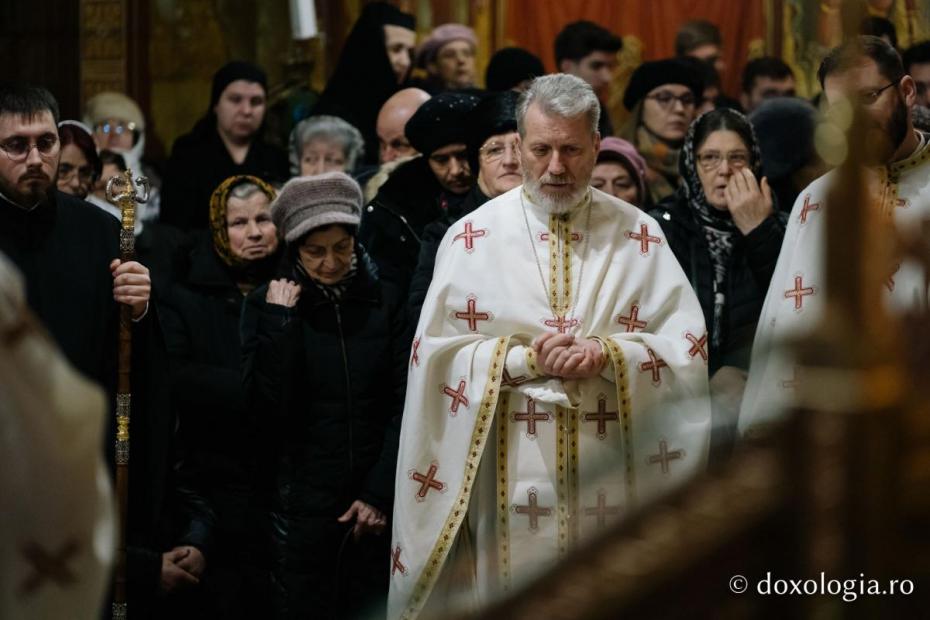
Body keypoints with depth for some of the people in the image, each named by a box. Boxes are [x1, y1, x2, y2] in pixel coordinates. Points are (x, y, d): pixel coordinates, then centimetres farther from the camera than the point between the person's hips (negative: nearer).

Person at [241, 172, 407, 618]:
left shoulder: (384, 301, 3)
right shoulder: (268, 304, 1)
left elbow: (403, 406, 1)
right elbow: (268, 406, -10)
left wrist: (380, 494, -5)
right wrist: (281, 321, -13)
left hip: (375, 506, 1)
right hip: (301, 504, -1)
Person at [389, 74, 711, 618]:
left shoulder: (639, 235, 5)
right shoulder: (472, 237, 2)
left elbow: (686, 348, 0)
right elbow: (437, 355, -2)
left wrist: (608, 356, -17)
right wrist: (525, 359, -16)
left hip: (614, 481, 1)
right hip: (509, 482, -1)